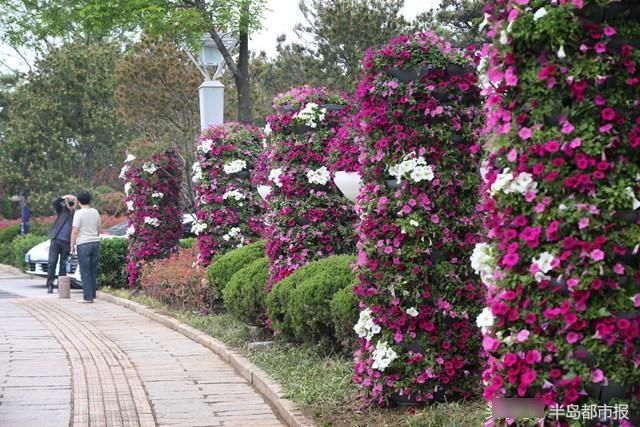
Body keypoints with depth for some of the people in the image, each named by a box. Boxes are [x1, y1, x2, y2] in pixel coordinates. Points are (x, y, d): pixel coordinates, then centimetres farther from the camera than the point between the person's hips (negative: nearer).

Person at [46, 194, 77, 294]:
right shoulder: (61, 210, 8)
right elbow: (55, 202, -10)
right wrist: (65, 197, -17)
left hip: (66, 243, 0)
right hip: (55, 240, 0)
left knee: (63, 265, 5)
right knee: (52, 262, -5)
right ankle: (50, 285, -4)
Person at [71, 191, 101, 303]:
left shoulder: (79, 213, -11)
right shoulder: (95, 212, 8)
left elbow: (75, 231, -13)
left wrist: (72, 245, -5)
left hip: (83, 244, -6)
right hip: (95, 243, 6)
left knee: (85, 272, -2)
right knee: (93, 271, 11)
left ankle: (88, 297, -4)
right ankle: (92, 295, 13)